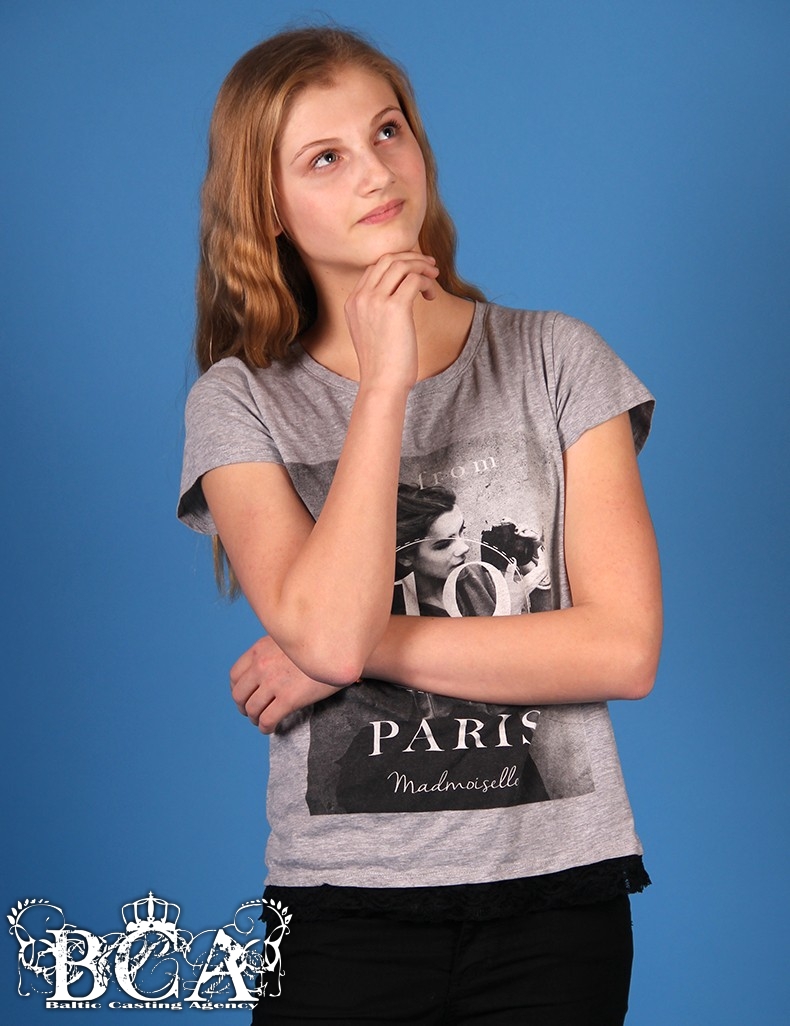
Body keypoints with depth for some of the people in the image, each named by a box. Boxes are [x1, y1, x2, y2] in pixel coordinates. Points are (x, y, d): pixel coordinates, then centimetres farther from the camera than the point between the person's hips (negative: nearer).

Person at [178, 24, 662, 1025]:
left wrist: (363, 645, -11)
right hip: (342, 903, -1)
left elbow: (623, 648, -8)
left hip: (556, 883, 1)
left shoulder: (555, 359, 1)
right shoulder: (239, 403, -1)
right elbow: (325, 633, -18)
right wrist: (384, 384, -17)